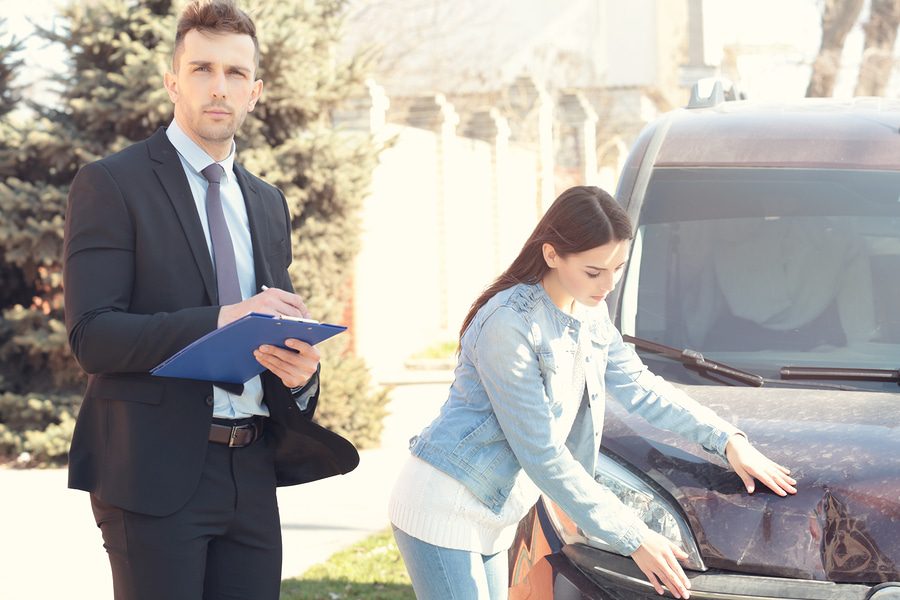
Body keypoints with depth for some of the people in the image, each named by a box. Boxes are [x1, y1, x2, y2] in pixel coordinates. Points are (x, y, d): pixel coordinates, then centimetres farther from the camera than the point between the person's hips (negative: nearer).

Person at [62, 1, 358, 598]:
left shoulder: (268, 203, 17)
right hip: (156, 475, -6)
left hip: (252, 475, 6)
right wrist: (219, 321, -24)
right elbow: (91, 335, -13)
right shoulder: (111, 185, -4)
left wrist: (299, 364, -3)